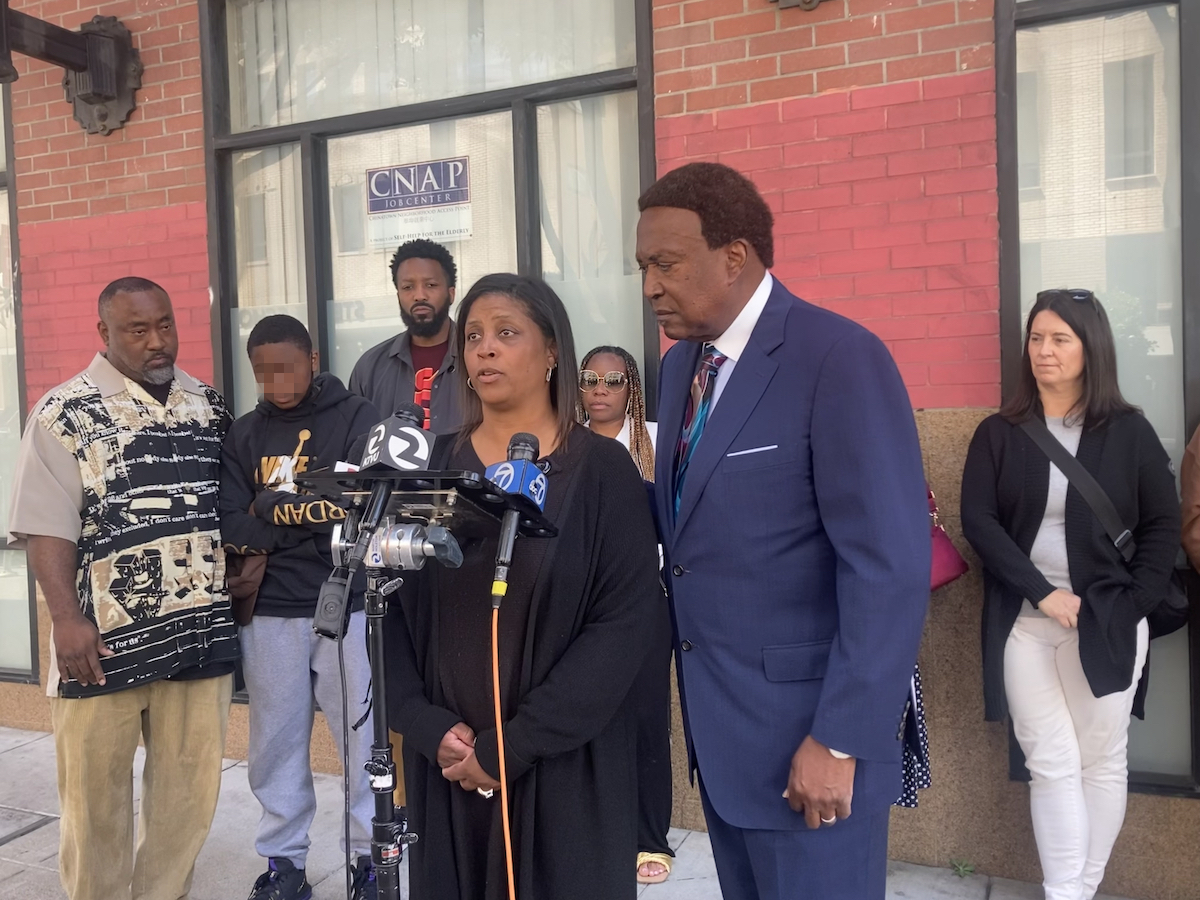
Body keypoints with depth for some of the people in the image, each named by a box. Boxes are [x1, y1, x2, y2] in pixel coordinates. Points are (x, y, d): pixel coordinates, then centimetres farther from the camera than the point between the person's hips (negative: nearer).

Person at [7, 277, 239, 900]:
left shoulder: (210, 406, 10)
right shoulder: (65, 413, -3)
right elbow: (46, 525, -8)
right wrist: (66, 618, -16)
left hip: (202, 631, 4)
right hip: (105, 639, -4)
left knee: (191, 782, 12)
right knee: (96, 789, 9)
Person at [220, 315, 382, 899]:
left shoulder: (356, 418, -1)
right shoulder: (244, 435, 9)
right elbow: (231, 531, 0)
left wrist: (272, 508, -6)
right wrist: (318, 518, -12)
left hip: (348, 607, -3)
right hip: (270, 613, 3)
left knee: (364, 738, 5)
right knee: (276, 743, 11)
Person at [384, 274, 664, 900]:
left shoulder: (601, 469, -5)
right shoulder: (434, 467, 4)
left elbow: (624, 625, -13)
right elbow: (394, 608, 3)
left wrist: (513, 747, -15)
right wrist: (430, 729, -10)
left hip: (565, 767, -2)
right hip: (446, 762, 3)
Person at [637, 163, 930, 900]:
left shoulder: (840, 358, -17)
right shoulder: (682, 364, 8)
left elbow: (891, 567, -20)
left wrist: (840, 740, -19)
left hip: (807, 727, -7)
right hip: (716, 722, 8)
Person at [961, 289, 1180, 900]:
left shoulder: (1129, 431, 2)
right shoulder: (998, 434, 2)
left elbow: (1163, 526, 3)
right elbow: (978, 521, -5)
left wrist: (1128, 606, -7)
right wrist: (1043, 593, -14)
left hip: (1107, 621, 1)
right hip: (1024, 622, 0)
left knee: (1102, 762, 7)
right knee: (1052, 763, 1)